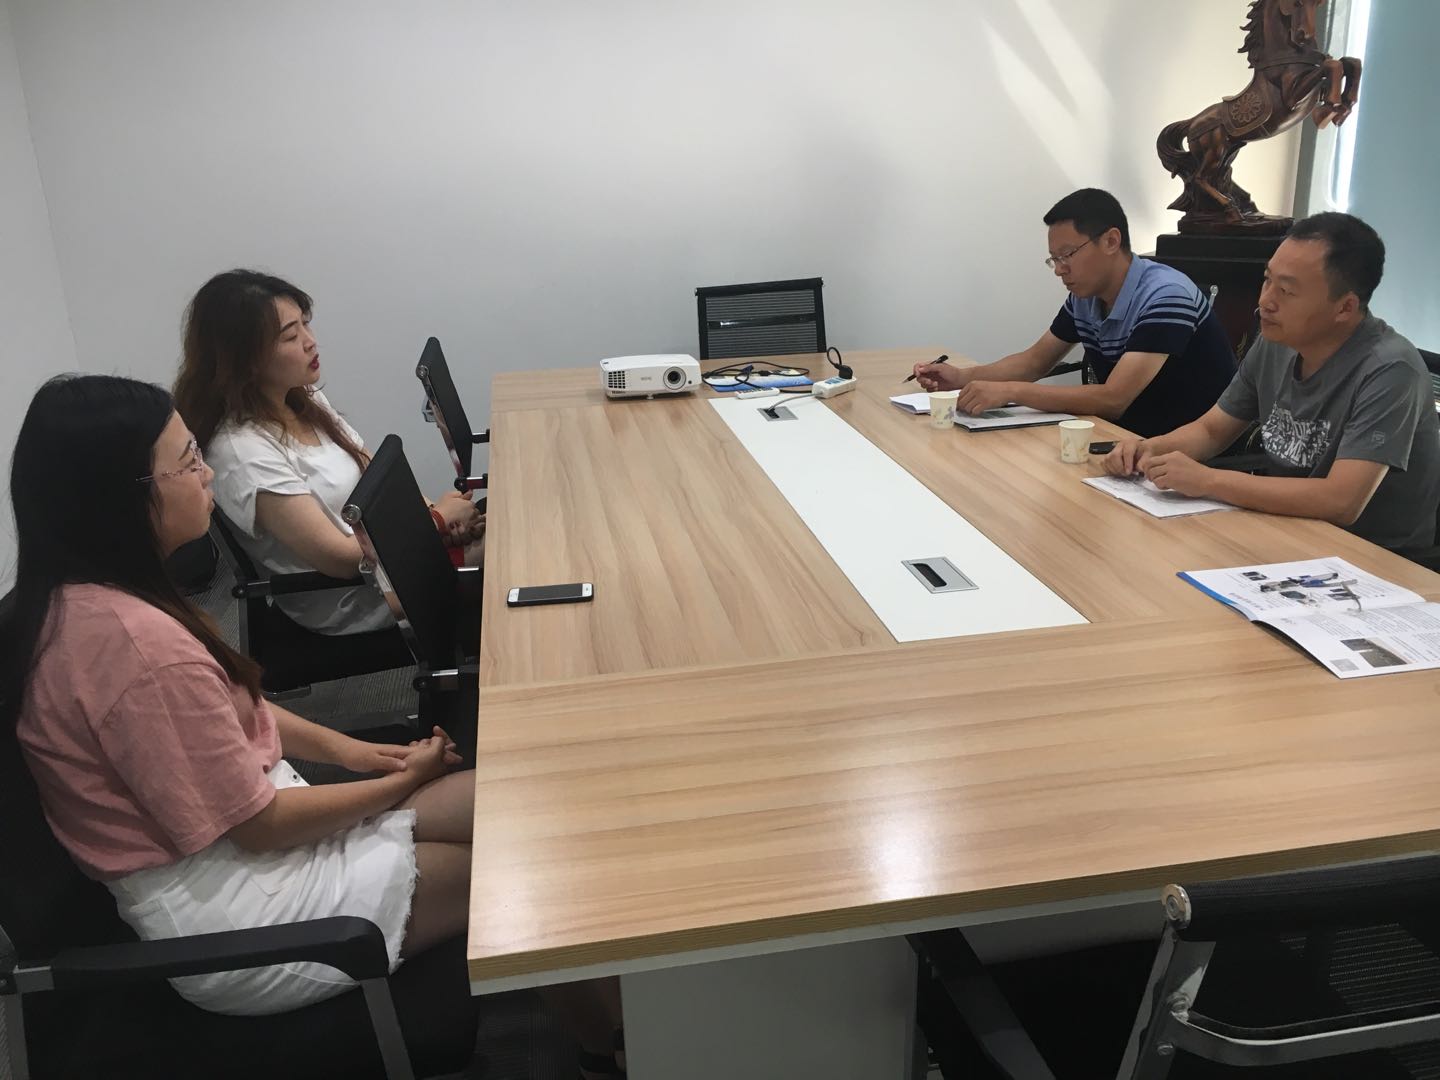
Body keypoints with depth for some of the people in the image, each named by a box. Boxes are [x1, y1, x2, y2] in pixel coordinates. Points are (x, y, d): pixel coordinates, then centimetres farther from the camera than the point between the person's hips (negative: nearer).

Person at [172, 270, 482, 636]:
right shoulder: (243, 454, -24)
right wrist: (439, 518, -14)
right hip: (352, 608, -8)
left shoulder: (304, 400, 3)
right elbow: (340, 557, -23)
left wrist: (439, 513, -12)